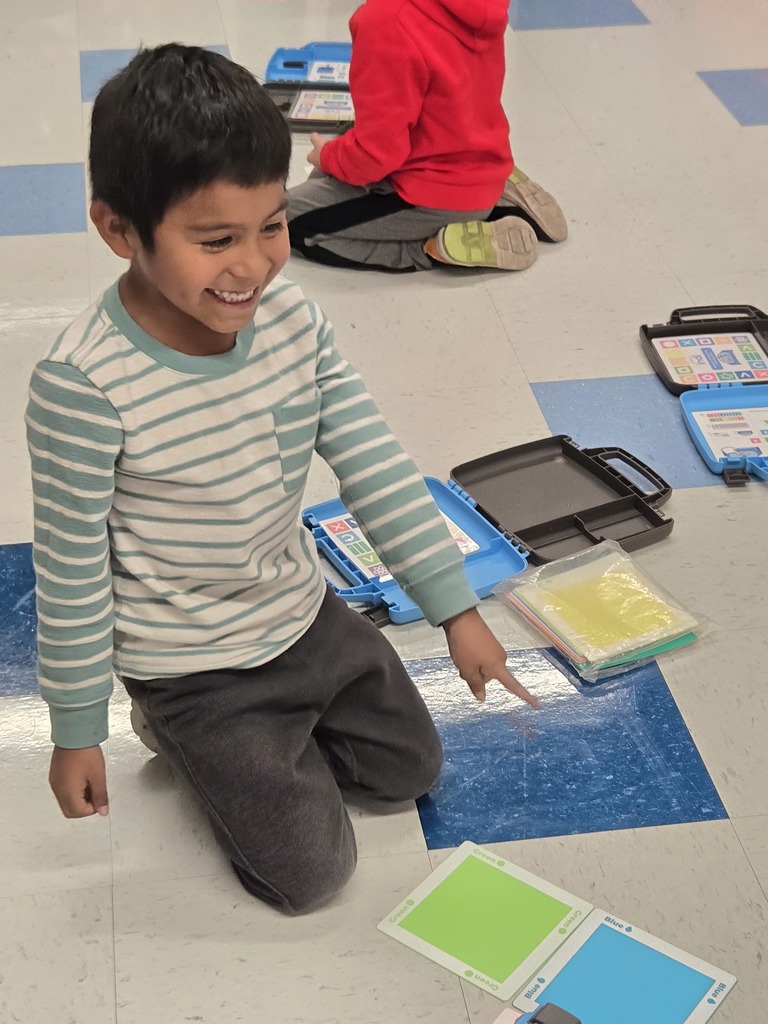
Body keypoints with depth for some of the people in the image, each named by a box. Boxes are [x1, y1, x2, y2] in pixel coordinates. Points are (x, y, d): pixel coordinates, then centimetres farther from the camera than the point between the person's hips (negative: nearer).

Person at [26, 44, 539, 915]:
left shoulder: (291, 318, -13)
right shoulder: (84, 386, -30)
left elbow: (374, 463, -6)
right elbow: (71, 573, -20)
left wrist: (455, 607, -6)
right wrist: (77, 733, -9)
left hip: (307, 614, 6)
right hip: (194, 667, -6)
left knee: (411, 768, 21)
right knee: (310, 873, 3)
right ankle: (188, 733, 22)